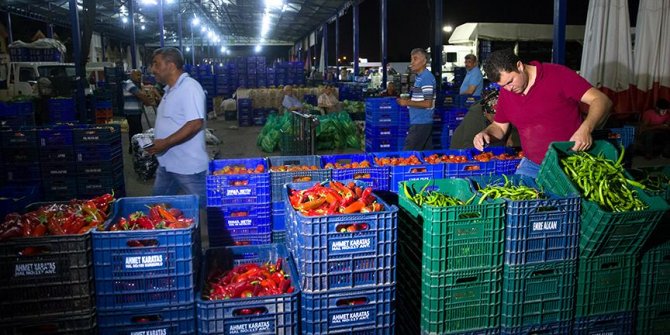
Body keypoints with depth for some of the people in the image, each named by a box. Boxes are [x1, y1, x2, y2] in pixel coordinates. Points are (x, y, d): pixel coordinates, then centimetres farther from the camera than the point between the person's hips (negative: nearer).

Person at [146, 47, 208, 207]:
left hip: (188, 167, -10)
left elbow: (195, 124, -27)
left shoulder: (189, 88, -18)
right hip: (167, 164, 10)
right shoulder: (171, 89, 13)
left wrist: (166, 143, -26)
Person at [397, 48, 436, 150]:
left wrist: (407, 102, -15)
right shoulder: (420, 77, 15)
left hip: (420, 123, -10)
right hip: (423, 122, 10)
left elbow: (427, 103, -20)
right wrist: (407, 100, 11)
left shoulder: (426, 78, -15)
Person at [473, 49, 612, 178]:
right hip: (532, 165, 5)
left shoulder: (557, 74, -11)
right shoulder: (505, 92, 4)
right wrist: (485, 134, -6)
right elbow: (499, 126, 17)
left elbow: (601, 100, -14)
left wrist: (586, 129, -32)